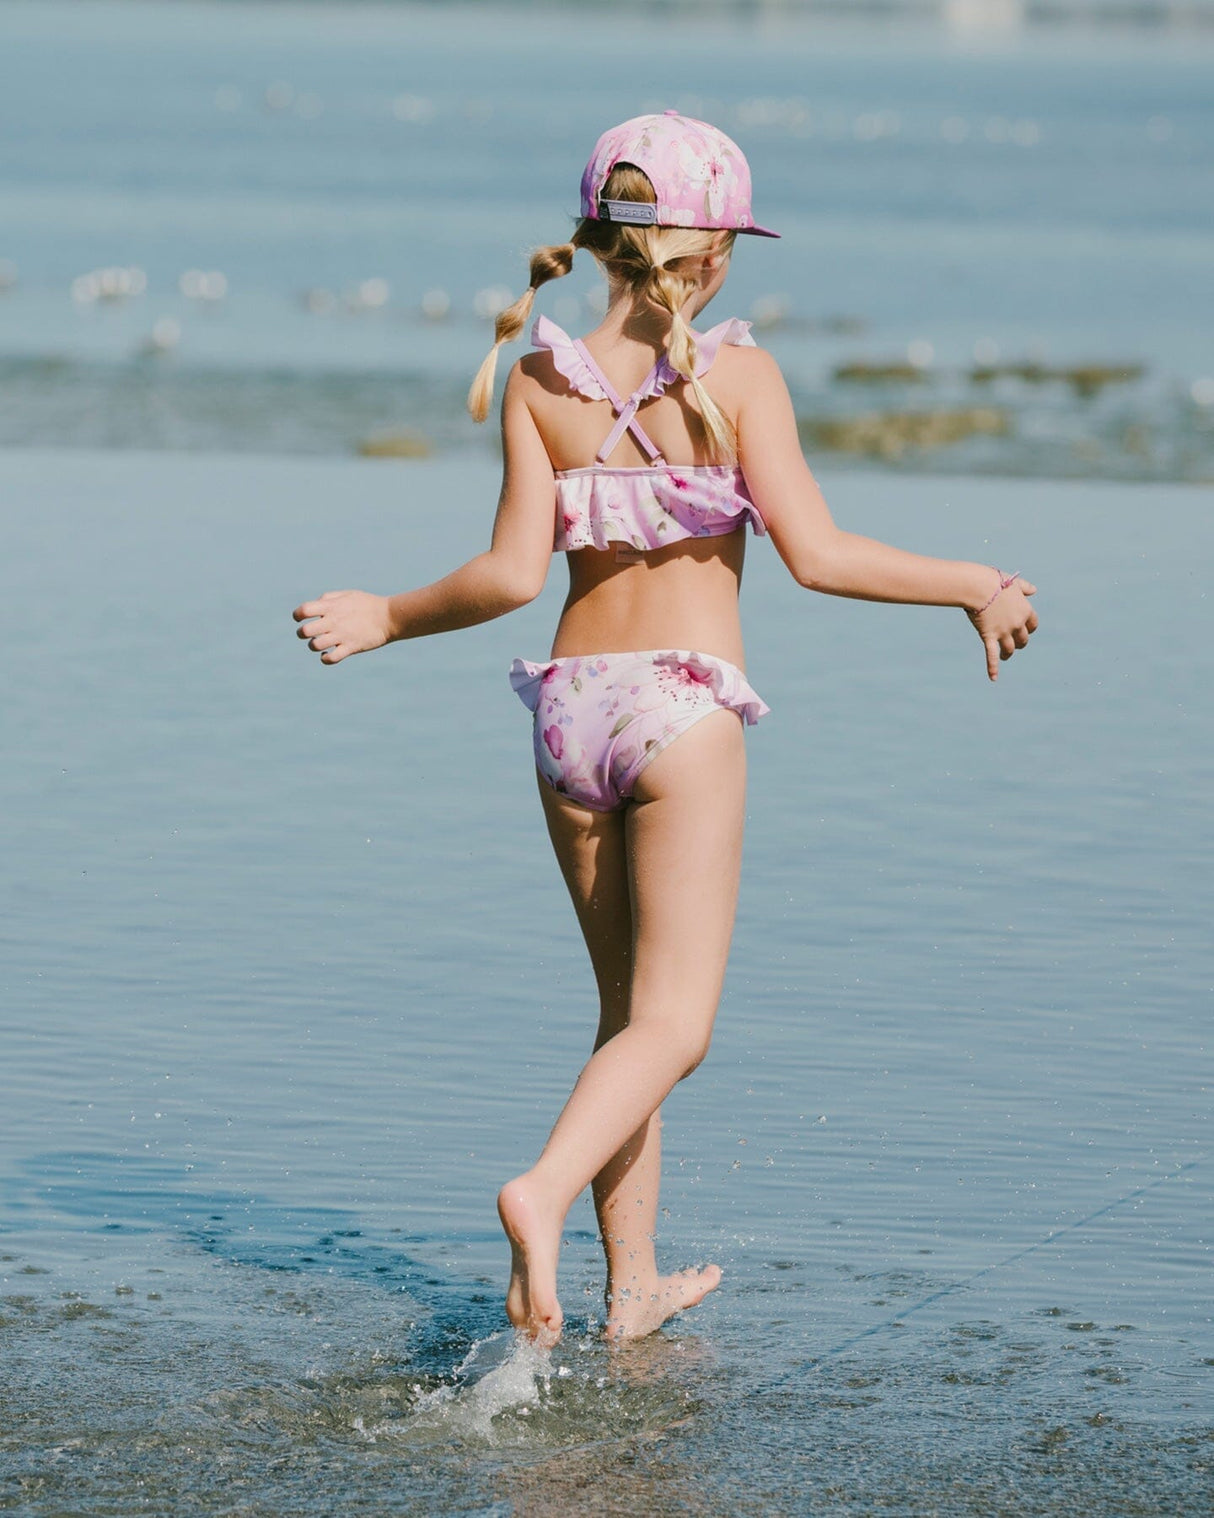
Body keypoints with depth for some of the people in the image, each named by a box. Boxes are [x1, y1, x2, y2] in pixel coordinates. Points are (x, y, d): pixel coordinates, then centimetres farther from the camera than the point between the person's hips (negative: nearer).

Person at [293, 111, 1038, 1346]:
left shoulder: (539, 382, 3)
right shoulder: (737, 375, -6)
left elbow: (513, 571, -4)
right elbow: (814, 552, -10)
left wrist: (384, 619, 11)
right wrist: (971, 586, 1)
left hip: (570, 706, 5)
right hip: (681, 710, -5)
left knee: (629, 1010, 17)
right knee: (673, 1023, -5)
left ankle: (634, 1285, 21)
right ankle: (544, 1193, -32)